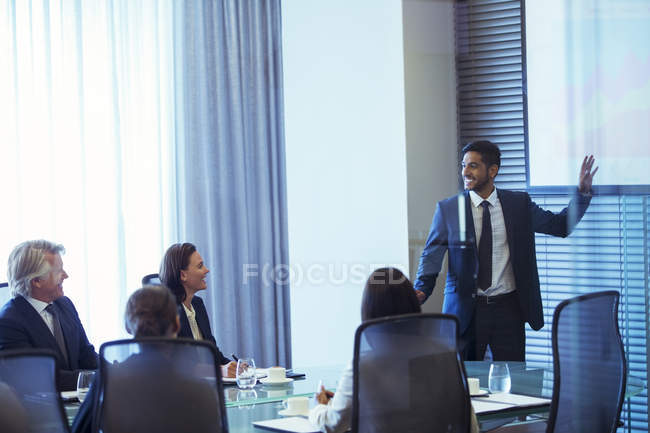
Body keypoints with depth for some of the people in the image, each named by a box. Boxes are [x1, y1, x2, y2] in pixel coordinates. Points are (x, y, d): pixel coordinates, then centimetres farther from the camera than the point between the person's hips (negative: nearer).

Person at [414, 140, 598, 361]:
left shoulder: (519, 204, 4)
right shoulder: (448, 209, 1)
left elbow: (561, 225, 9)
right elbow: (431, 255, 1)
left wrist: (582, 192, -4)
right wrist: (421, 290, -15)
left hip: (508, 307, 1)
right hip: (465, 308, -1)